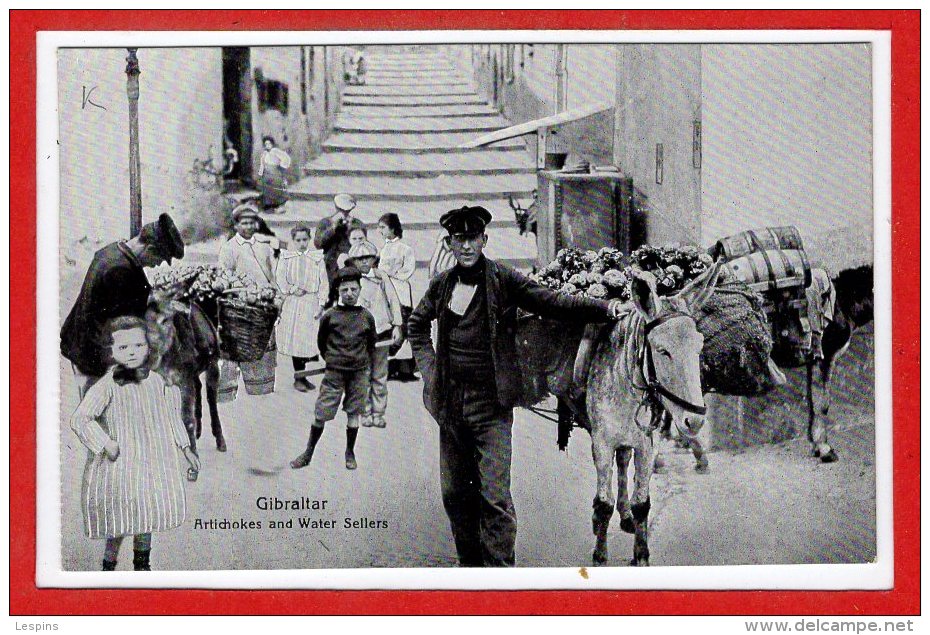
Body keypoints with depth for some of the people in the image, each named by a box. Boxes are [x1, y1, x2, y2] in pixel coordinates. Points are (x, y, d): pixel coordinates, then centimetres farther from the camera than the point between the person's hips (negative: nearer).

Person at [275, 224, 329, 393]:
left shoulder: (317, 257, 7)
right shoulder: (286, 257, 8)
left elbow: (324, 282, 5)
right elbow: (279, 278, 1)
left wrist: (321, 304, -2)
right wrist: (292, 289, -13)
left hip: (311, 302, 0)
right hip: (292, 303, 0)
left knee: (309, 339, -3)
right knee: (295, 340, -1)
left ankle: (301, 375, 12)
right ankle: (299, 377, 7)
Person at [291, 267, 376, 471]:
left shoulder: (366, 317, 2)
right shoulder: (329, 316, -3)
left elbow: (371, 343, 15)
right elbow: (321, 342, 11)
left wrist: (366, 365, 12)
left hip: (359, 372, 2)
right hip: (334, 372, -2)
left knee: (353, 414, 7)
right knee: (321, 414, 0)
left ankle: (350, 454, 21)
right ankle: (308, 454, 12)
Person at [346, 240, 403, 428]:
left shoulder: (381, 277, 4)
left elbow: (393, 301, 7)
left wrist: (396, 326, 3)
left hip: (381, 332, 1)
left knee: (380, 376, 5)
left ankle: (379, 413, 13)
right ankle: (366, 414, 12)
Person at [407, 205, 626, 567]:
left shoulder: (503, 280, -5)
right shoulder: (442, 284, 8)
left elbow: (553, 304, -8)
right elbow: (417, 324, 26)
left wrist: (604, 308, -21)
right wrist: (427, 366, 13)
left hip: (491, 403, -5)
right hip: (450, 401, 5)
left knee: (494, 494, -8)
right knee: (454, 492, 12)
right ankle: (471, 565, 28)